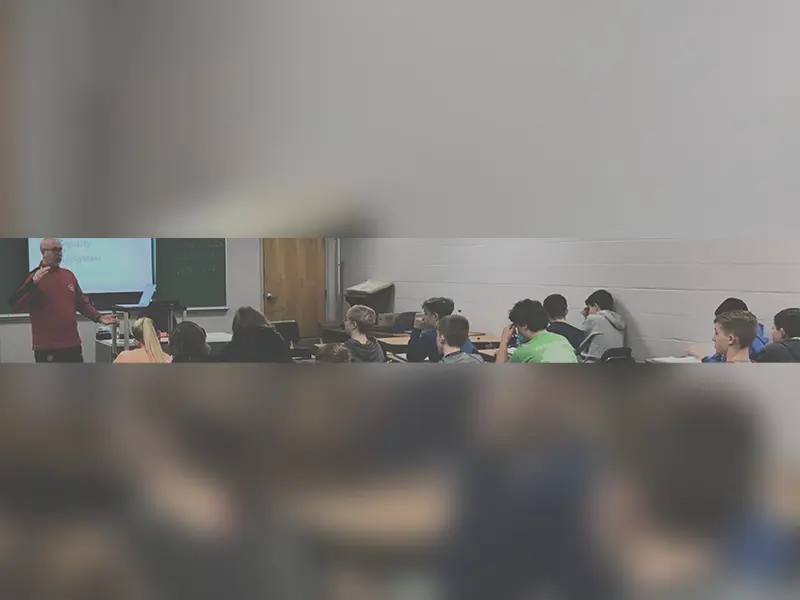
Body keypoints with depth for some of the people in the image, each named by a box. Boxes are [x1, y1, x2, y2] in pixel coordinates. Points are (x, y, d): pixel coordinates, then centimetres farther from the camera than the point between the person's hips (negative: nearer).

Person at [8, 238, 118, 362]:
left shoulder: (69, 275, 12)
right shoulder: (35, 277, -7)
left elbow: (81, 303, 20)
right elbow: (16, 306, -17)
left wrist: (98, 317, 6)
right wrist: (32, 283, -29)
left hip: (72, 345, 6)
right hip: (47, 348, -6)